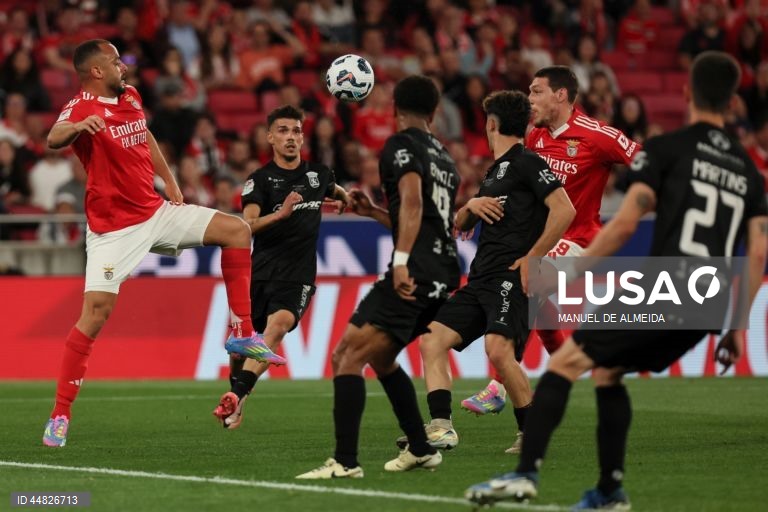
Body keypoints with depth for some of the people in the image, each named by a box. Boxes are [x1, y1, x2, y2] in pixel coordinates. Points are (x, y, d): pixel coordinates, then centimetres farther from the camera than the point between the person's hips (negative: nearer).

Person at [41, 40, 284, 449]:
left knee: (237, 231, 1)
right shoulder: (82, 108, -16)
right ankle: (59, 417, -9)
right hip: (114, 227, -8)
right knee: (96, 311, -15)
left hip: (155, 211, 8)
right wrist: (78, 126, -61)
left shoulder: (130, 97, 8)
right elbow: (54, 139, -39)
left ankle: (242, 334, 7)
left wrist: (169, 181, 19)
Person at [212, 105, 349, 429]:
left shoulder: (318, 173, 11)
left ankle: (236, 395, -37)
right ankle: (236, 398, 25)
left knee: (277, 326, -27)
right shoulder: (260, 179, 0)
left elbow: (334, 190, 39)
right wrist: (281, 213, -29)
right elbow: (247, 226, -17)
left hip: (297, 276, 0)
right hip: (260, 271, 0)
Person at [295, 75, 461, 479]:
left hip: (412, 276, -9)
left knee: (347, 356, -12)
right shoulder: (444, 157, 23)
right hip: (443, 277, 9)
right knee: (379, 357, 26)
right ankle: (421, 449, 27)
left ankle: (345, 462, -22)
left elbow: (413, 201, -19)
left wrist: (402, 261, -29)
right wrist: (372, 211, 35)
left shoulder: (401, 146, -2)